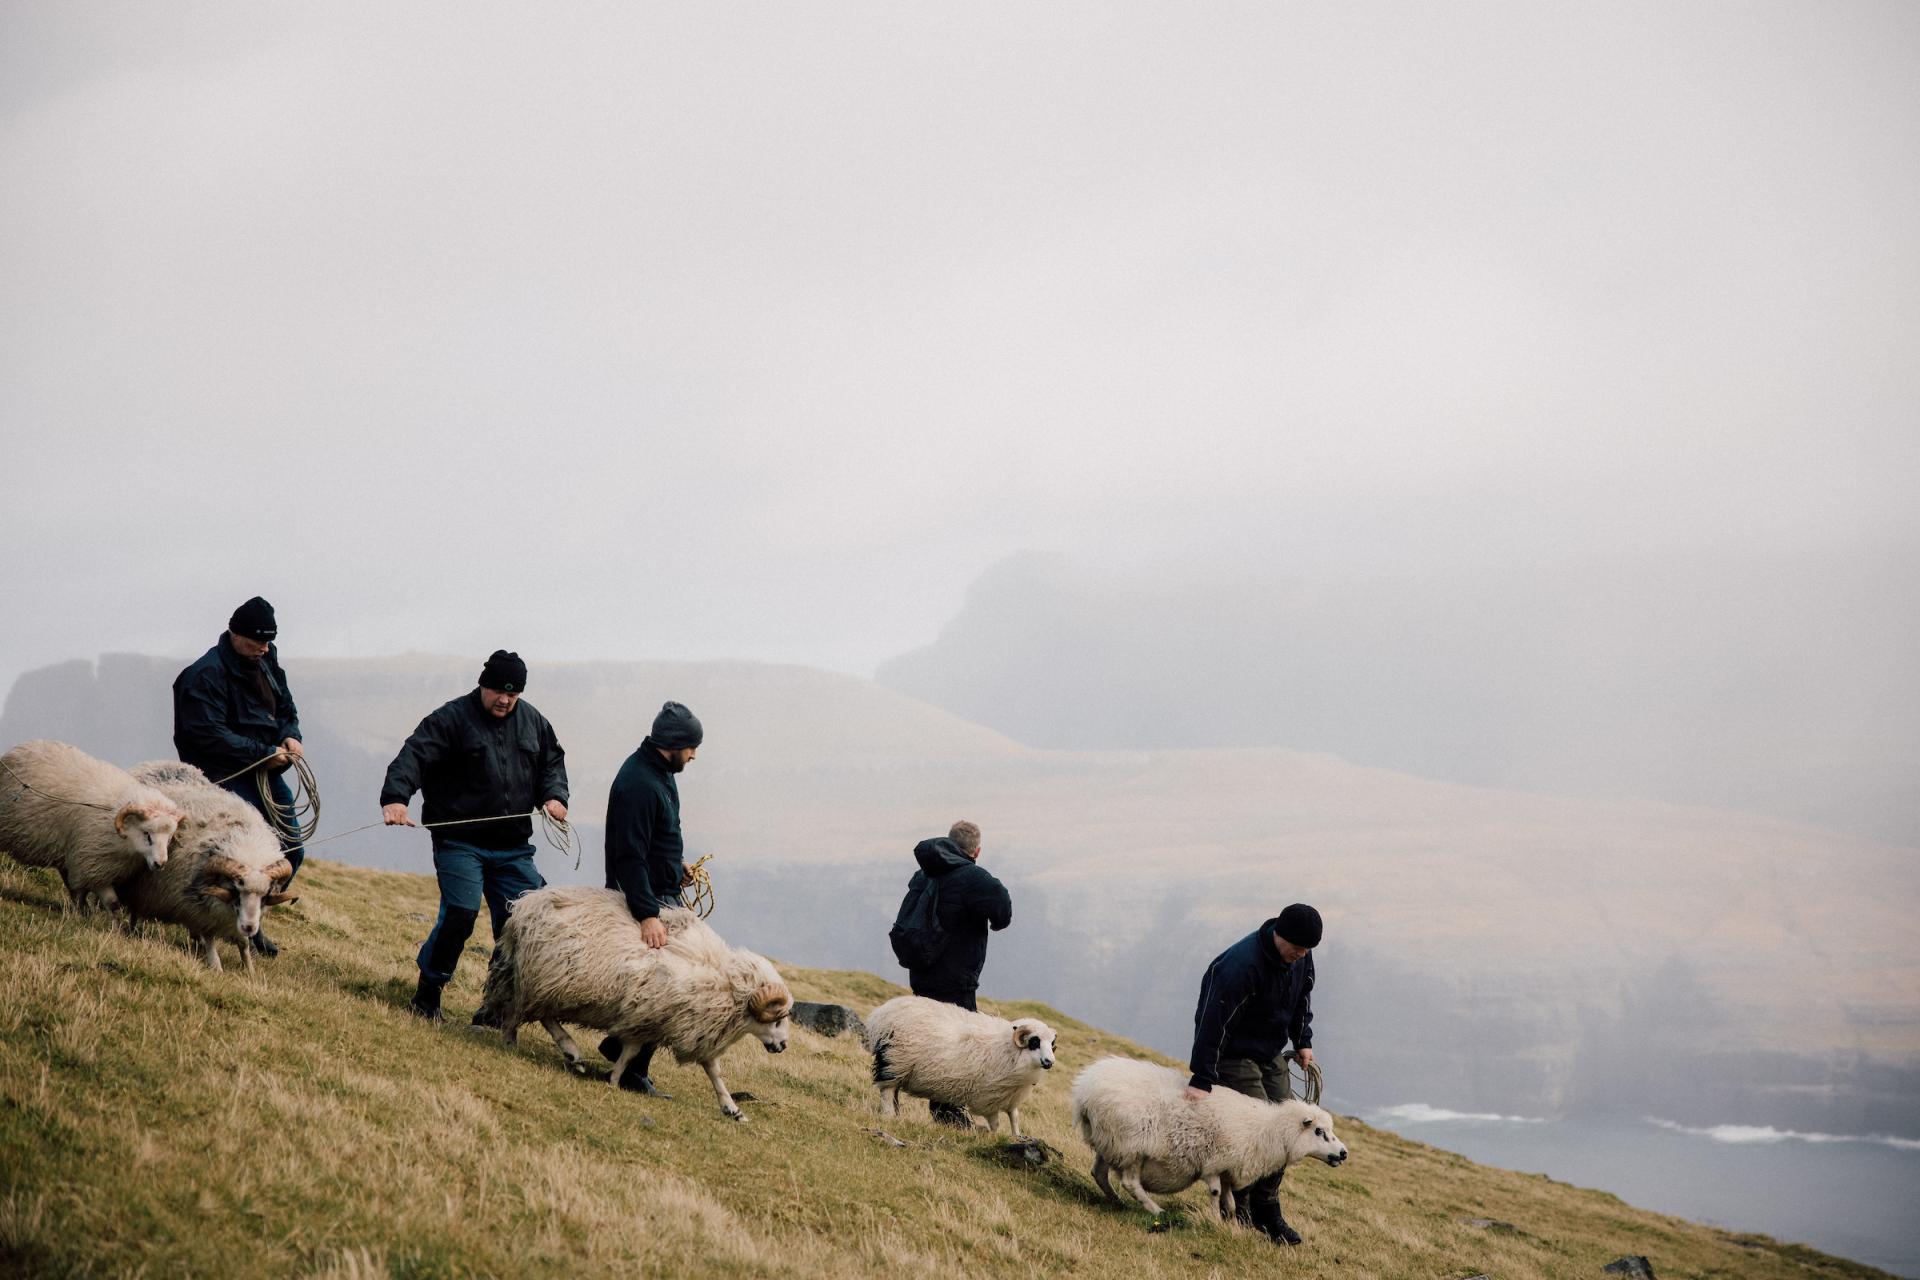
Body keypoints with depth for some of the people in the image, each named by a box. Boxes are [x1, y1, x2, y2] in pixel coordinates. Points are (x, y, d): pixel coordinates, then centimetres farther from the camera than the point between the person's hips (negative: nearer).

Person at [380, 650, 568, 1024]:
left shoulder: (532, 722, 11)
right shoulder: (452, 719, -7)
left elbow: (551, 762, 22)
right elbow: (415, 755, -19)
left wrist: (553, 795, 1)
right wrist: (395, 797, -36)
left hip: (512, 846, 6)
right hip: (460, 842, -6)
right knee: (460, 914, -16)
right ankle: (427, 997, 2)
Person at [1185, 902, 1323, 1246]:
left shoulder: (1300, 957, -5)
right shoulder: (1241, 965, -30)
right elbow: (1213, 1021, -30)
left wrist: (1303, 1040, 10)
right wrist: (1202, 1079, -31)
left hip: (1270, 1054, 8)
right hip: (1235, 1055, -8)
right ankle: (1265, 1214, -6)